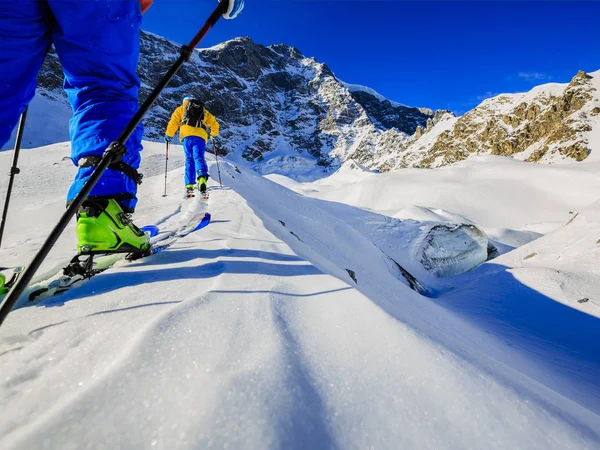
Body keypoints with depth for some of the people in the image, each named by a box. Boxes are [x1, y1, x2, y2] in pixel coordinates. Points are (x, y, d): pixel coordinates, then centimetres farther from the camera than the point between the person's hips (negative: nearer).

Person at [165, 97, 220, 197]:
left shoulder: (181, 108, 26)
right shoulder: (204, 111, 31)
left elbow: (173, 122, 15)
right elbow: (214, 124, 25)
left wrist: (168, 135, 22)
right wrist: (214, 134, 42)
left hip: (186, 135, 0)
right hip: (201, 136, 0)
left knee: (189, 159, 4)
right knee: (199, 157, -10)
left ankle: (189, 185, -7)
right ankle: (202, 177, -41)